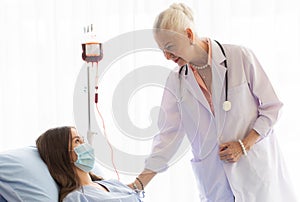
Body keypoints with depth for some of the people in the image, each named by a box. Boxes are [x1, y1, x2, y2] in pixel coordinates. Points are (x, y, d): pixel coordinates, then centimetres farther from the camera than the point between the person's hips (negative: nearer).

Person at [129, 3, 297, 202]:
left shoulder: (241, 57, -8)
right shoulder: (176, 81, 0)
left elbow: (271, 107, -3)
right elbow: (168, 135, 0)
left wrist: (244, 145, -14)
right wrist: (139, 183, -8)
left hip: (256, 169, -2)